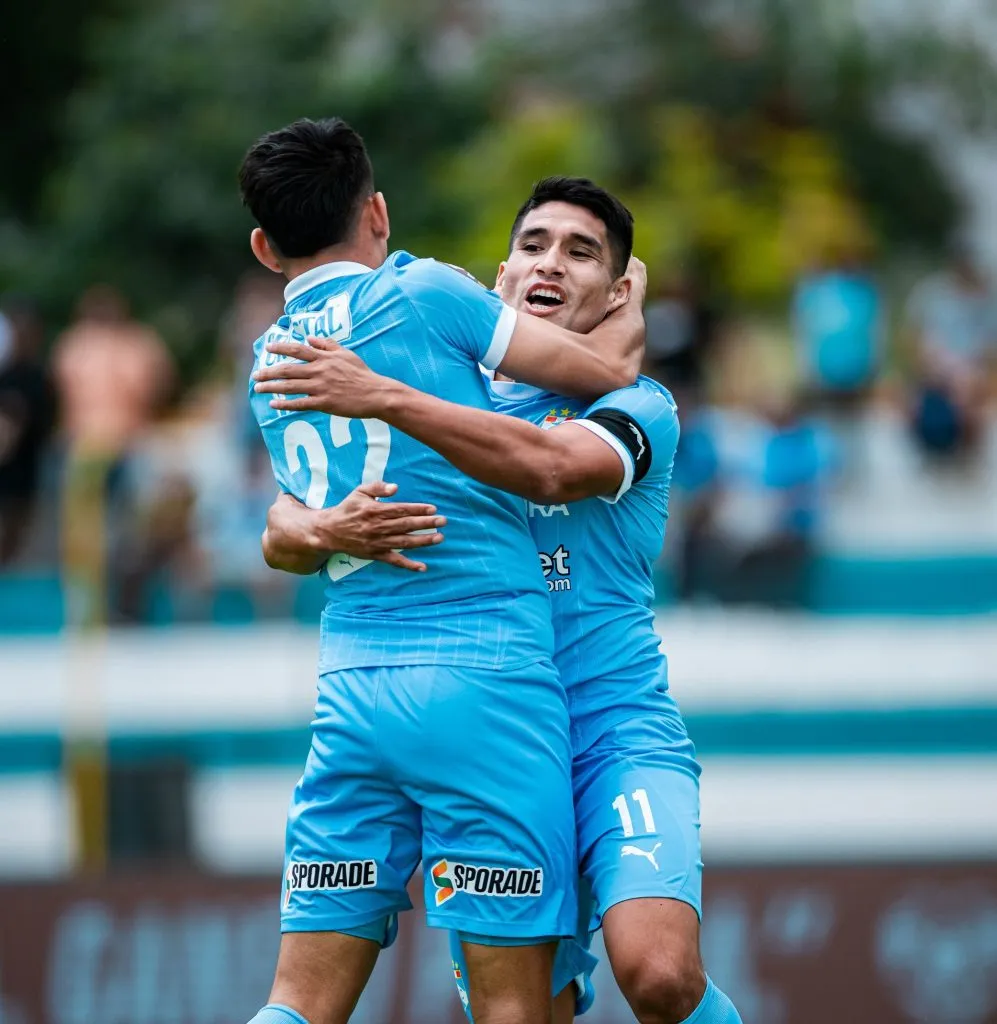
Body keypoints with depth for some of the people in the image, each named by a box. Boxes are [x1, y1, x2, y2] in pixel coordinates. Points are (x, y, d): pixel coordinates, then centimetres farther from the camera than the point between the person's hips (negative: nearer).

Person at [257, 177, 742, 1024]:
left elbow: (550, 467, -23)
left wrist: (383, 398, -30)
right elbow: (281, 533, 5)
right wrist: (322, 529, -20)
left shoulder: (638, 408, 1)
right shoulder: (451, 408, 12)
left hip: (618, 734, -4)